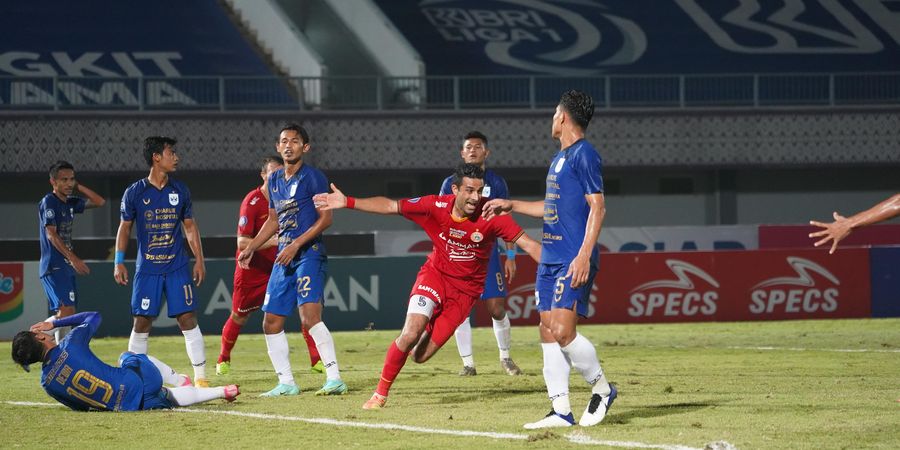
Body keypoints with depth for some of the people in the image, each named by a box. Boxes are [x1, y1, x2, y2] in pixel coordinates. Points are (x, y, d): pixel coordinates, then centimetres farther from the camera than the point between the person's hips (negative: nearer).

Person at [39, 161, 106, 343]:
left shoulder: (70, 203, 15)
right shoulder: (48, 202, -9)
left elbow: (99, 202, 19)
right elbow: (51, 234, -18)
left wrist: (78, 187, 10)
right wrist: (73, 258, -25)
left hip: (67, 267, 9)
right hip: (54, 266, -9)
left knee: (68, 314, 8)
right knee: (65, 311, -20)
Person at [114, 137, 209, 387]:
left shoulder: (180, 191, 6)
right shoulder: (135, 192, -1)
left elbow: (190, 227, 12)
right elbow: (125, 228, 6)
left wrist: (199, 260, 6)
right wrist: (119, 262, -1)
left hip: (177, 267, 1)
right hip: (147, 269, -1)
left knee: (187, 319, -5)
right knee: (142, 323, -1)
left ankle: (200, 377, -2)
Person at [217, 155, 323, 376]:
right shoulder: (252, 202, -17)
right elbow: (242, 243, -22)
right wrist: (273, 241, -31)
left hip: (279, 265, 4)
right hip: (252, 268, -4)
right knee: (238, 317, 9)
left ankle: (316, 359, -15)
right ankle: (223, 359, 34)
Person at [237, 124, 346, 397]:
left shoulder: (313, 177, -7)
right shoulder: (275, 180, 16)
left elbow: (325, 218, -11)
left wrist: (296, 244, -17)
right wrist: (251, 248, 22)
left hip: (309, 254, -8)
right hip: (283, 258, 8)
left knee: (310, 317, -23)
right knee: (271, 322, 6)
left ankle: (334, 378, -24)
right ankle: (286, 383, 15)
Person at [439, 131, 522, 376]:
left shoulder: (496, 183, 5)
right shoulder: (451, 183, 5)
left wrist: (511, 256, 3)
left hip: (487, 253, 0)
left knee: (496, 308, -3)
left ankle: (505, 357, 16)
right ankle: (468, 363, 4)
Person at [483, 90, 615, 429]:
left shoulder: (584, 155, -10)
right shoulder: (560, 157, 19)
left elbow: (597, 207, -15)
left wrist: (584, 256, -22)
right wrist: (511, 206, 35)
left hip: (573, 260, -9)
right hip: (550, 258, 9)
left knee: (563, 331, -15)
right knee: (548, 332, 4)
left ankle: (602, 389, 5)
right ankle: (561, 411, 5)